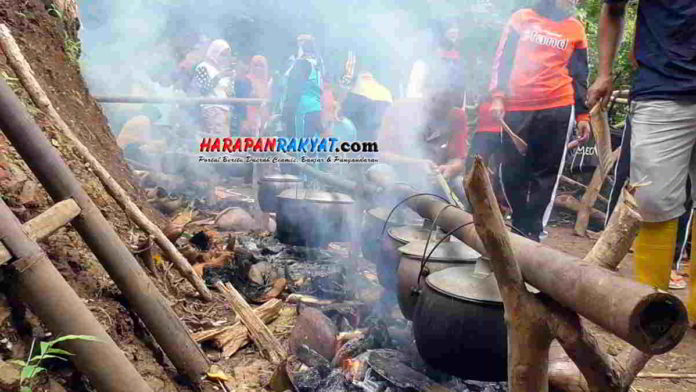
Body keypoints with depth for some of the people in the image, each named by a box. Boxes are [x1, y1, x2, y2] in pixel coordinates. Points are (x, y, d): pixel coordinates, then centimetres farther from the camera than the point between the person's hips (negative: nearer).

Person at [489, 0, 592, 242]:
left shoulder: (576, 29, 12)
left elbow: (579, 75, 13)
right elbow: (502, 60, 7)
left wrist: (583, 114, 8)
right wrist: (497, 96, -4)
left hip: (558, 108, 1)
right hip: (516, 108, 0)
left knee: (546, 173, -1)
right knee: (513, 172, 2)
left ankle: (532, 231, 3)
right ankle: (519, 227, 18)